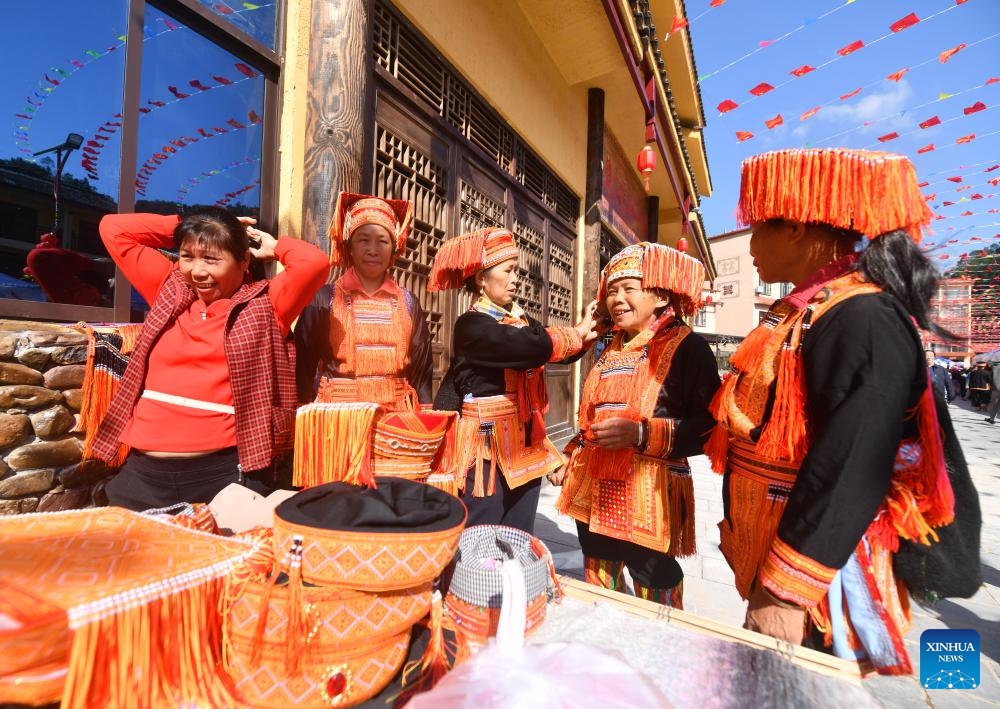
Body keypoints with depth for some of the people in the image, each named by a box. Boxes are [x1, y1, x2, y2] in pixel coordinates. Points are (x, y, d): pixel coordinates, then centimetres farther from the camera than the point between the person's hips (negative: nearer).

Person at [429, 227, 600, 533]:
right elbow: (535, 349, -26)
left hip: (524, 448, 7)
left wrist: (592, 329, -9)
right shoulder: (472, 325, -16)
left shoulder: (523, 321, 9)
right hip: (487, 450, -7)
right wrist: (577, 334, -9)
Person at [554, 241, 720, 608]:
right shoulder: (611, 351, 15)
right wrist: (570, 458, 18)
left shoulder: (686, 346, -8)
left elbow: (710, 425, -15)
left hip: (649, 498, -6)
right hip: (594, 494, 7)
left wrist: (642, 433, -26)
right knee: (597, 597, 19)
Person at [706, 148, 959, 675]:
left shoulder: (862, 320, -21)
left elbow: (849, 471, -27)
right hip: (773, 555, 9)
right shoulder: (799, 315, 8)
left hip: (816, 570, -9)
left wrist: (786, 590, -23)